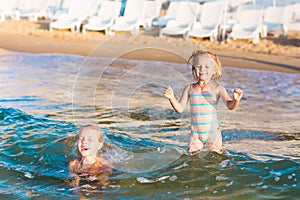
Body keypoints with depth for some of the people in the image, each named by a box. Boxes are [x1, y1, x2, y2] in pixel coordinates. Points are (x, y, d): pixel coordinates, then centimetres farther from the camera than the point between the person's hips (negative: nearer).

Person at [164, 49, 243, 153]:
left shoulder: (217, 88, -6)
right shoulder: (189, 88, 2)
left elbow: (230, 105, -18)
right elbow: (180, 108, 5)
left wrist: (235, 100, -40)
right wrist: (171, 98, -13)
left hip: (212, 134, -2)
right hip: (195, 134, 2)